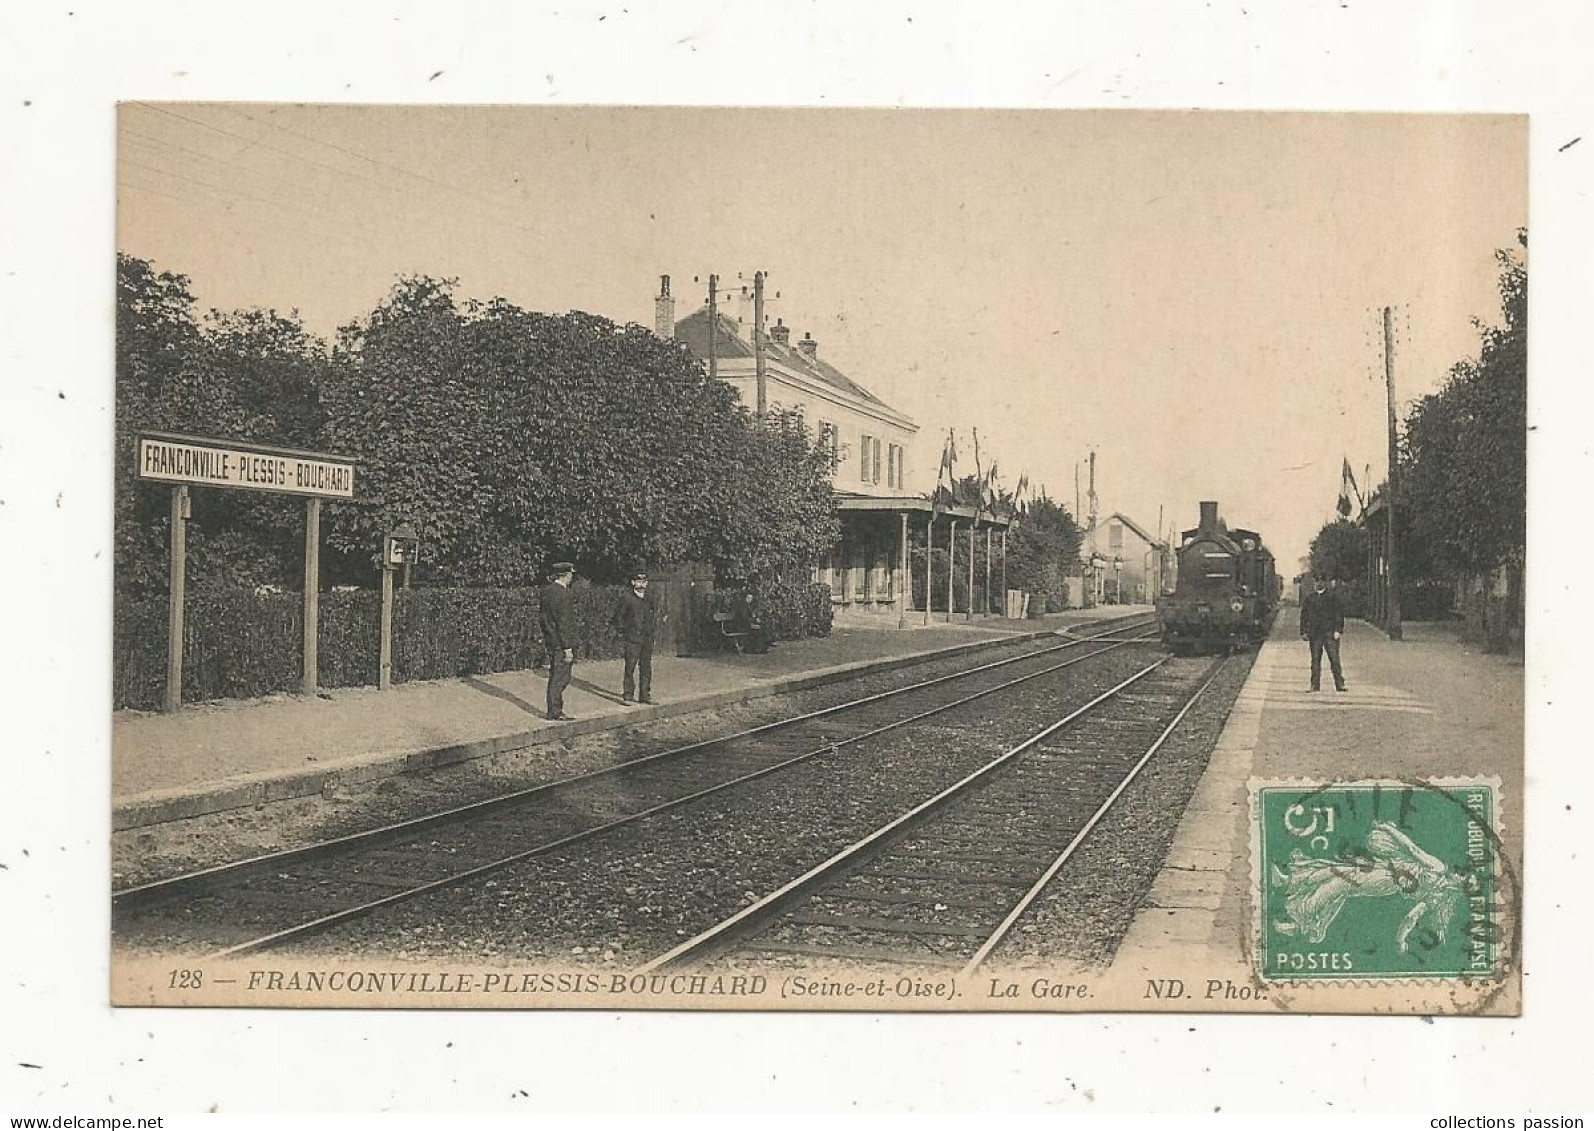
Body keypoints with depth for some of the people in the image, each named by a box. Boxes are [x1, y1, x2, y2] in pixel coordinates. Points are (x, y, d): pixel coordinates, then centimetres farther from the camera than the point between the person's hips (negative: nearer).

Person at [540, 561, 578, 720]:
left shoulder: (547, 590, 9)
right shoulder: (561, 593, -18)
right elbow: (563, 623, -20)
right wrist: (568, 649, -17)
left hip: (551, 641, 9)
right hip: (561, 642, -9)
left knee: (556, 677, 15)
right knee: (559, 678, -2)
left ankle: (555, 710, 22)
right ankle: (555, 713, 3)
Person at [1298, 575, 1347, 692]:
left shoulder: (1333, 597, 7)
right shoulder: (1308, 598, 13)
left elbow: (1339, 614, 3)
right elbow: (1304, 616, 13)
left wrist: (1338, 630, -7)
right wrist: (1304, 632, 5)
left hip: (1330, 633, -2)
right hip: (1315, 634, 2)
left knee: (1334, 659, -6)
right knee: (1315, 660, 3)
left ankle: (1340, 684, -3)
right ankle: (1315, 686, 7)